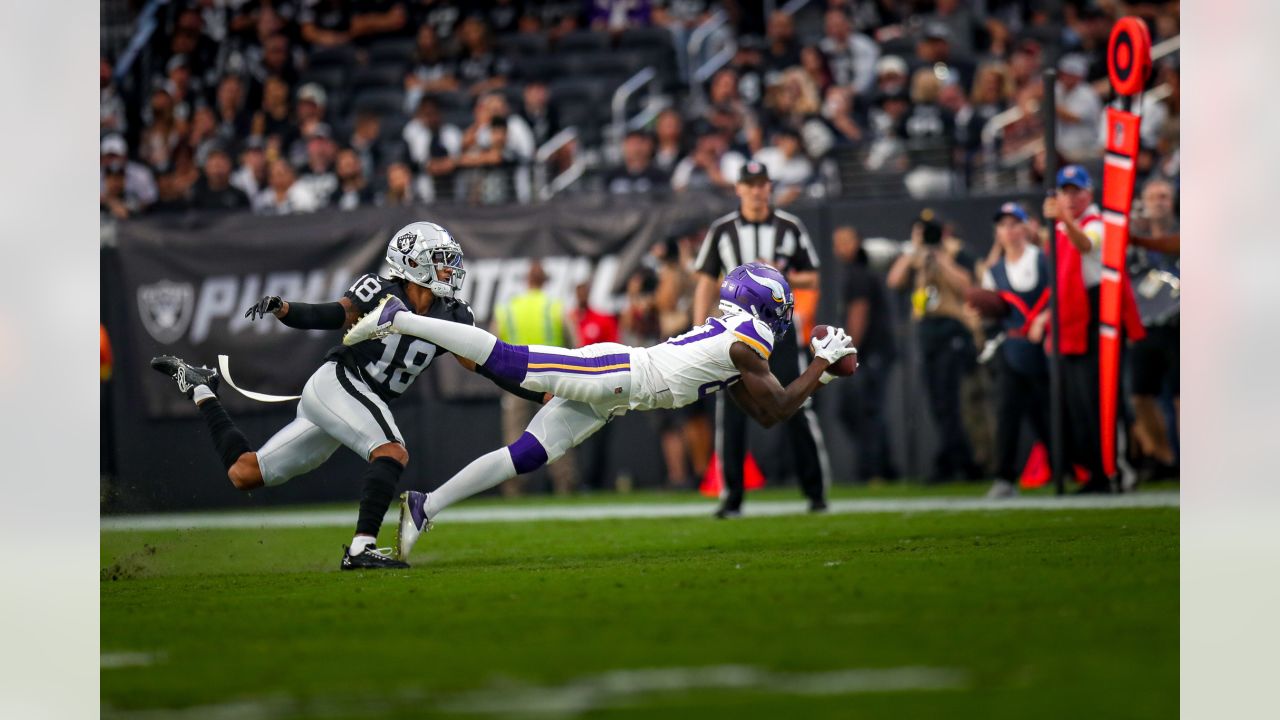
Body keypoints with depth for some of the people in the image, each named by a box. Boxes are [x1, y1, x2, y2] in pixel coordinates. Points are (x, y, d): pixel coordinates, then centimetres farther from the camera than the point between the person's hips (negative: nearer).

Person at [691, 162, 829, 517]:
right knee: (731, 414, -3)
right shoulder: (722, 230, 5)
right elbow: (706, 283, 6)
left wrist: (783, 277, -11)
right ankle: (731, 497, 3)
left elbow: (812, 279, 9)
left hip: (779, 328, -1)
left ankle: (816, 490, 3)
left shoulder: (790, 227, 5)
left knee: (796, 408, -6)